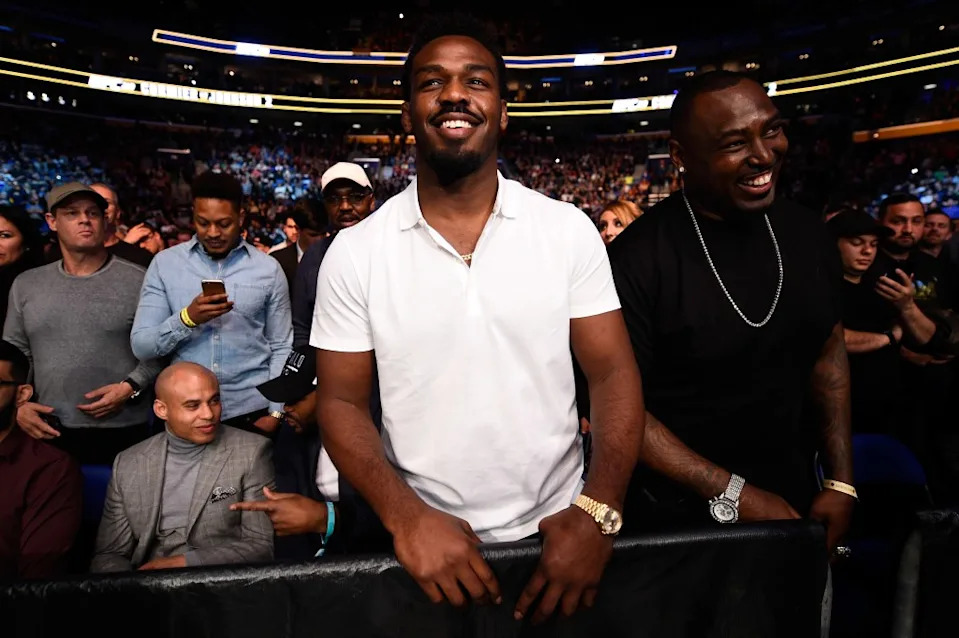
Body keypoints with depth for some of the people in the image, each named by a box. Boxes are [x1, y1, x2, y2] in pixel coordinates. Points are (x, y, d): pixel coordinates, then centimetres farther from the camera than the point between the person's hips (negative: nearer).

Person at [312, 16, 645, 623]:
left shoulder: (570, 229, -6)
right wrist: (407, 518, -18)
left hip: (559, 533, 1)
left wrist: (598, 512, -18)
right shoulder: (355, 252, -7)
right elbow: (342, 400, -4)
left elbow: (613, 372, -6)